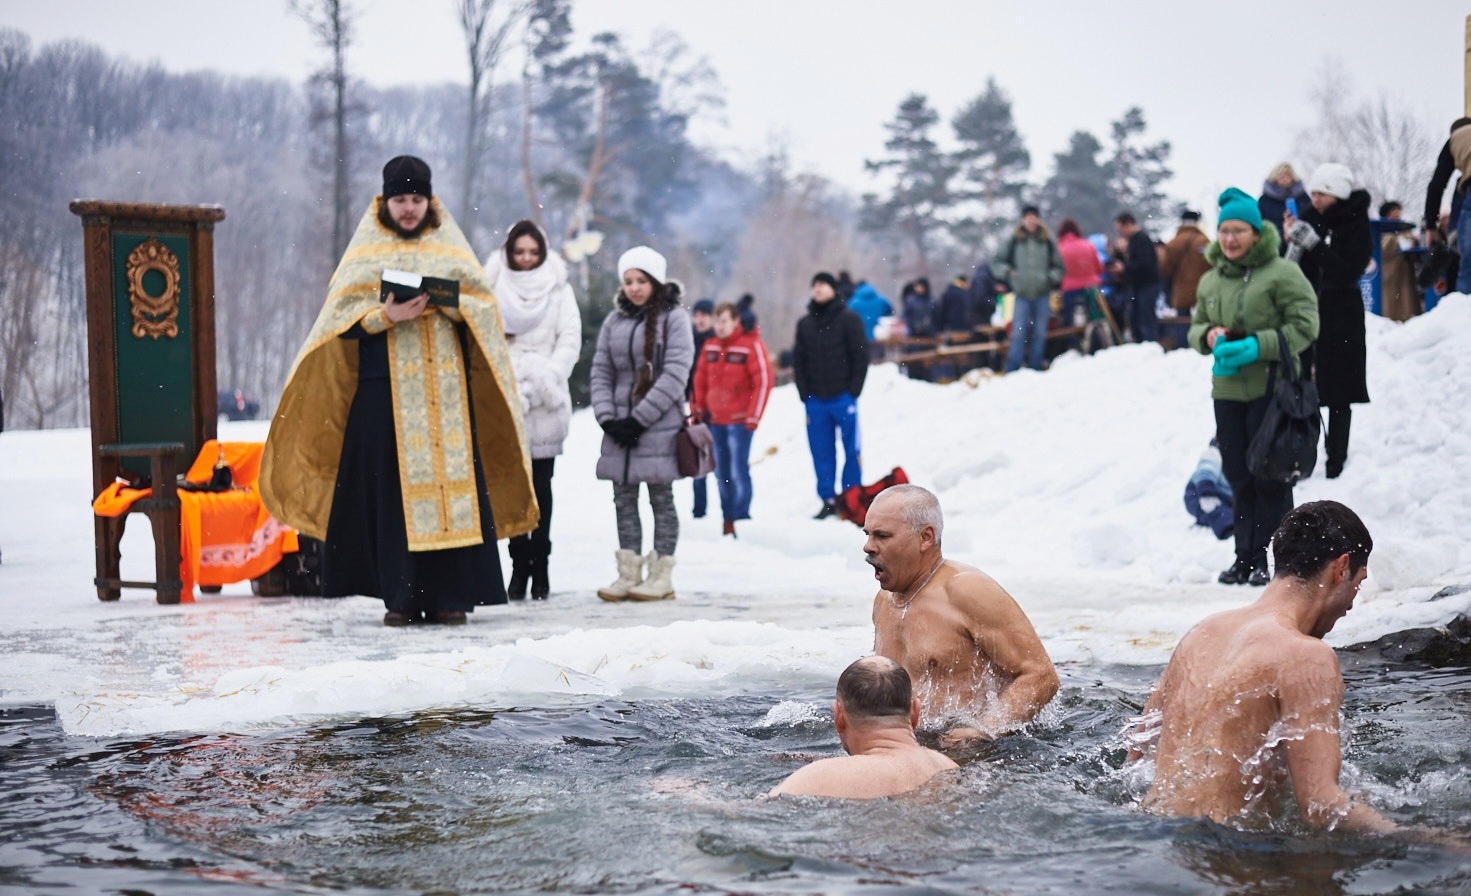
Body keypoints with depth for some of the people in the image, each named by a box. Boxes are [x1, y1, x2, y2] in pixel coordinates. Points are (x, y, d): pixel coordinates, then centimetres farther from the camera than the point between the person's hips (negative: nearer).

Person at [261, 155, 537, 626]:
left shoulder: (450, 247, 13)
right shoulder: (366, 252, 8)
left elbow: (484, 305, 8)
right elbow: (344, 317, 1)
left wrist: (449, 304, -11)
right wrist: (387, 315, -16)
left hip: (446, 387, 1)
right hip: (386, 388, -1)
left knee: (451, 480, -4)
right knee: (392, 487, -5)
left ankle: (449, 596, -1)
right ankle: (400, 596, -1)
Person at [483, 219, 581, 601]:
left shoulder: (559, 289, 10)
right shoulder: (493, 288, 9)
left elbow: (570, 340, 4)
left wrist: (544, 381, -10)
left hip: (546, 402, 0)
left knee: (541, 484, 1)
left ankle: (540, 565, 3)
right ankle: (519, 564, 1)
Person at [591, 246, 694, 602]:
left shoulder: (674, 319, -3)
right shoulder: (614, 321, 11)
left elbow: (675, 375, -11)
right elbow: (600, 372, 9)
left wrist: (640, 418, -15)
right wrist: (607, 418, -6)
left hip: (659, 425, -5)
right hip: (620, 426, 5)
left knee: (661, 498, 1)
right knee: (624, 499, 5)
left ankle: (661, 575, 6)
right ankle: (628, 574, 9)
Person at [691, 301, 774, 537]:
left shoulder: (751, 346, -9)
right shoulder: (710, 347, 10)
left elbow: (763, 381, -12)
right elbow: (701, 378, 17)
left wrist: (753, 417, -13)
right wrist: (698, 408, 11)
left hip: (739, 421, -6)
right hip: (715, 420, 6)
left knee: (738, 472, -10)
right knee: (722, 472, 10)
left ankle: (740, 520, -7)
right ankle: (727, 519, 16)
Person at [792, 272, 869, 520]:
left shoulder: (849, 319, 2)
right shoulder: (805, 323, 14)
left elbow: (861, 356, -1)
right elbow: (798, 360, 14)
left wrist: (853, 390, -8)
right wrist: (804, 393, 3)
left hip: (843, 397, -4)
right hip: (815, 398, 4)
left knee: (852, 449, -2)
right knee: (821, 451, 4)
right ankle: (828, 499, 9)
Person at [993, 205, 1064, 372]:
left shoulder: (1048, 242, 7)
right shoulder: (1013, 241, 5)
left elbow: (1058, 266, 16)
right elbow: (996, 263, 10)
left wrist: (1052, 277, -3)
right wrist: (1007, 271, -7)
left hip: (1042, 295, 2)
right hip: (1022, 295, -2)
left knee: (1040, 334, 5)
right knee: (1018, 333, -9)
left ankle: (1035, 370, 12)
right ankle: (1012, 370, -8)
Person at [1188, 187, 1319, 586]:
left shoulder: (1282, 273, -6)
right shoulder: (1210, 280, 13)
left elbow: (1304, 326, -10)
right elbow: (1195, 327, 23)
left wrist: (1257, 346, -19)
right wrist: (1209, 335, -2)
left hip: (1271, 388, -6)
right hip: (1226, 391, 6)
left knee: (1269, 475, -5)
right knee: (1238, 475, 8)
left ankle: (1271, 558, 2)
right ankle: (1246, 555, 15)